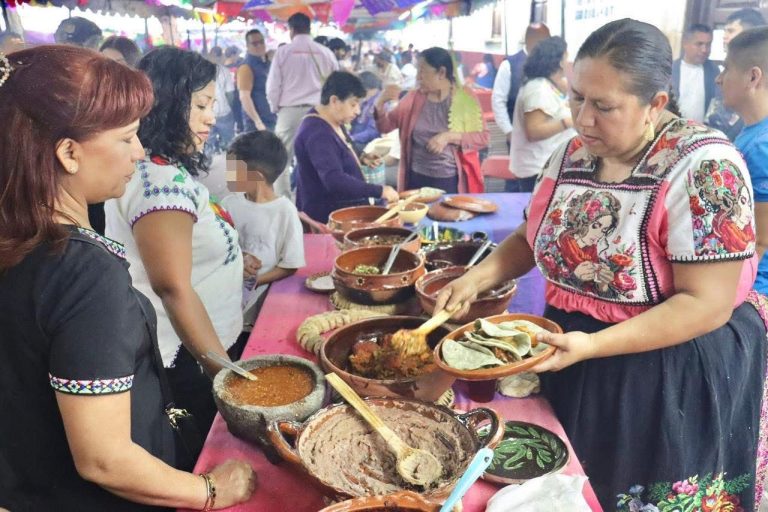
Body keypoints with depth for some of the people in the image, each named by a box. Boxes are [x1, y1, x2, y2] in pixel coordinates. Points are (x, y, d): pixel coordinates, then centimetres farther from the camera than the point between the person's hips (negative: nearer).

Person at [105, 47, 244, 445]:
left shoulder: (169, 170, 8)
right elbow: (174, 290, -27)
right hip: (185, 364, -9)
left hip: (200, 354, 10)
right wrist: (224, 370, -24)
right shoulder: (162, 180, -24)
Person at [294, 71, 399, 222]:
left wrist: (360, 159, 7)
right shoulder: (317, 134, -22)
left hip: (344, 210, 10)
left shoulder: (333, 122, 8)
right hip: (326, 217, -10)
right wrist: (379, 191, -31)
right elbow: (335, 180, -33)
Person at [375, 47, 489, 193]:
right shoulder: (414, 98, 6)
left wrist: (449, 136, -18)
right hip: (417, 178, 3)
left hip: (451, 180, -2)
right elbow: (385, 127, 8)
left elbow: (482, 137, -6)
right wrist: (380, 103, -10)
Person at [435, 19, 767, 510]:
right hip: (574, 369, 6)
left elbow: (706, 305, -24)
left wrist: (591, 346, -32)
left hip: (677, 381, -5)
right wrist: (479, 277, -9)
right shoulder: (575, 152, -2)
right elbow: (532, 237, 9)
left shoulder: (705, 169, -22)